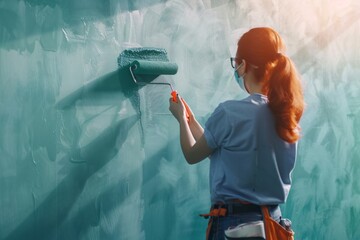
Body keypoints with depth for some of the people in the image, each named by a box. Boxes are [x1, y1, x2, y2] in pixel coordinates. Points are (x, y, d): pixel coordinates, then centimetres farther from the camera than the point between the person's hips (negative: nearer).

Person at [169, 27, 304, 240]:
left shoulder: (229, 113, -18)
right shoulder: (287, 114, 1)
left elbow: (192, 156, 0)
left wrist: (181, 119, 15)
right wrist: (190, 119, 19)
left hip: (233, 222, -6)